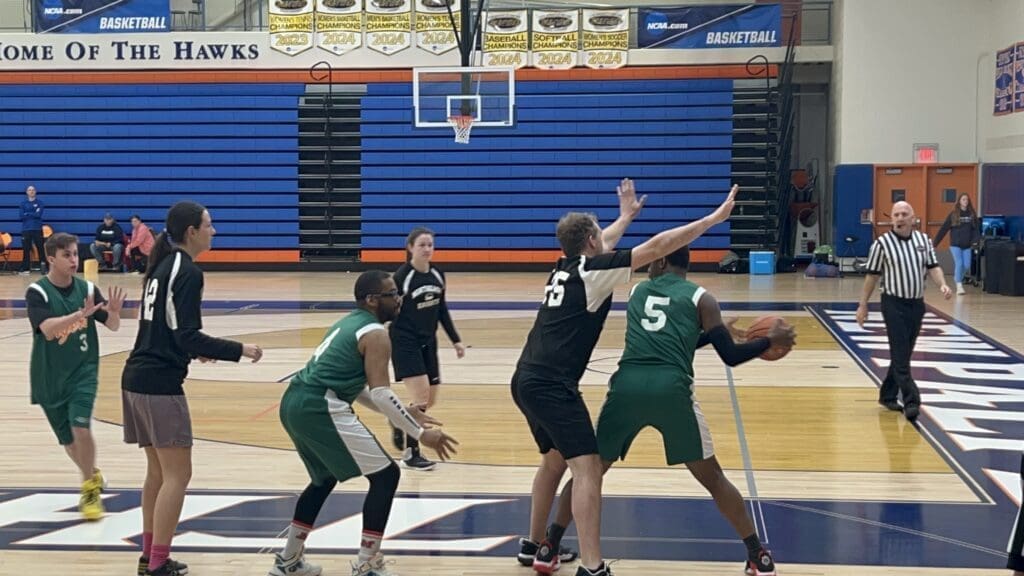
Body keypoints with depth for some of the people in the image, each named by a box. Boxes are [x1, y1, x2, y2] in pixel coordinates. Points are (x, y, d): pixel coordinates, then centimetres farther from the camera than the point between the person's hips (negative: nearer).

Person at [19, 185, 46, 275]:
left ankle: (43, 267, -5)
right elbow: (22, 216, -3)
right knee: (26, 249, 1)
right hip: (26, 229, 1)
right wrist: (33, 214, -8)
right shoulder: (23, 203, 9)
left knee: (40, 248, -5)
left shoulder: (39, 202, 5)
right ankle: (26, 268, 5)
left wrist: (28, 214, -6)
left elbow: (39, 215, -9)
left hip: (37, 229, -1)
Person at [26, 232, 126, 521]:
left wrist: (114, 311, -22)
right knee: (68, 438, 11)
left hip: (83, 371, 0)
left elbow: (113, 325, 1)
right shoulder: (37, 291, -13)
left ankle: (90, 490, -2)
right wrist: (82, 314, -41)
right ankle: (92, 476, 38)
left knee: (80, 428, -18)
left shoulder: (86, 288, -3)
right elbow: (47, 329, -28)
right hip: (49, 378, 0)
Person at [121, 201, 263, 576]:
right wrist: (239, 350, -12)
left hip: (138, 378, 9)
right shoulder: (187, 272, -13)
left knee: (159, 470, 17)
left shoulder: (162, 266, 14)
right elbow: (188, 337, -18)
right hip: (160, 383, -9)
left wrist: (192, 349, 32)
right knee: (177, 474, -3)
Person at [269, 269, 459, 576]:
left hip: (294, 402, 10)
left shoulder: (349, 323, 23)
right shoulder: (375, 334, -6)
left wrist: (402, 413, 27)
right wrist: (420, 433, -9)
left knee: (325, 477, 31)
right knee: (385, 475, -1)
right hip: (319, 409, -10)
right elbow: (380, 393, -13)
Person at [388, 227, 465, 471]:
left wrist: (455, 340, 15)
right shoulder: (401, 277, -16)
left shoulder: (437, 275, 3)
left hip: (428, 342, 7)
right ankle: (410, 453, -1)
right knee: (421, 397, -13)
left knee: (430, 401, 12)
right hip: (405, 343, -7)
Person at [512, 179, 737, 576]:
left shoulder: (565, 267, 15)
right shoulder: (592, 271, -7)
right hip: (552, 385, -10)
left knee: (555, 459, 25)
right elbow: (657, 247, -11)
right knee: (587, 467, -12)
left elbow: (600, 246, 39)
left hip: (528, 380, 10)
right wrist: (715, 217, -7)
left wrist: (626, 216, 54)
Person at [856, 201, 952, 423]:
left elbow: (933, 267, 7)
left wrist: (942, 285, -13)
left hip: (917, 304, 5)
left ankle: (888, 395, 26)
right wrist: (863, 305, 0)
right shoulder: (882, 243, -6)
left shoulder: (923, 240, 6)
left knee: (903, 354, 13)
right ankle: (911, 402, -11)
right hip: (894, 304, -5)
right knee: (900, 356, -9)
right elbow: (872, 275, -1)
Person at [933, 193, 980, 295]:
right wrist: (935, 243, -4)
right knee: (959, 264, -11)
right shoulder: (953, 214, -2)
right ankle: (959, 287, -8)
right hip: (955, 244, -3)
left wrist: (975, 240, -15)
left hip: (967, 245, 3)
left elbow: (977, 228, 3)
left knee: (966, 266, 2)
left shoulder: (972, 214, 4)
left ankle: (957, 279, 29)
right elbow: (944, 229, -2)